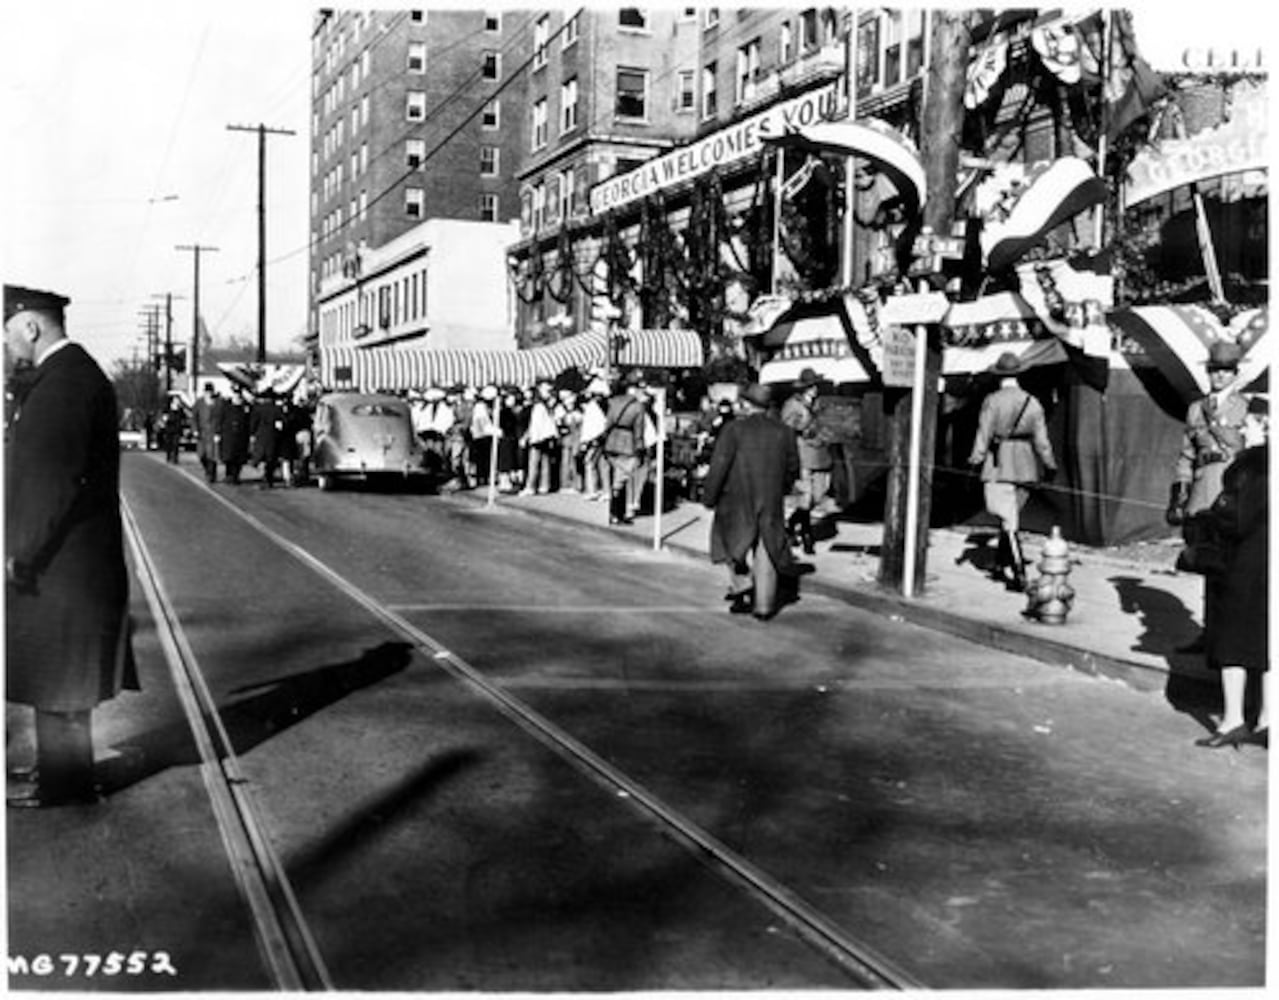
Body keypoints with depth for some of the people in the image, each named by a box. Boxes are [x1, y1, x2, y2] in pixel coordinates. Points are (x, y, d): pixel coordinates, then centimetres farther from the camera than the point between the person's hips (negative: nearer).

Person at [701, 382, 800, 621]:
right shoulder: (784, 431, 4)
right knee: (765, 552, 8)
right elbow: (793, 467, 10)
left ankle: (741, 584, 7)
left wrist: (709, 496, -4)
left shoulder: (734, 429, -9)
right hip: (770, 502, 3)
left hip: (737, 499, -3)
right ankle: (763, 605, 9)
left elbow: (719, 465, -13)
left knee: (732, 539, 20)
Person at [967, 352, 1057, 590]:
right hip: (1025, 468, 5)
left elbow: (984, 435, -9)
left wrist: (975, 459, 1)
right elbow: (1041, 439, 5)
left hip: (999, 466, -4)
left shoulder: (992, 401, -9)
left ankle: (1020, 574, -11)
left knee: (1008, 520, -4)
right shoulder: (1032, 402, 3)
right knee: (1011, 515, 20)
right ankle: (1002, 562, 30)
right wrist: (1049, 465, 15)